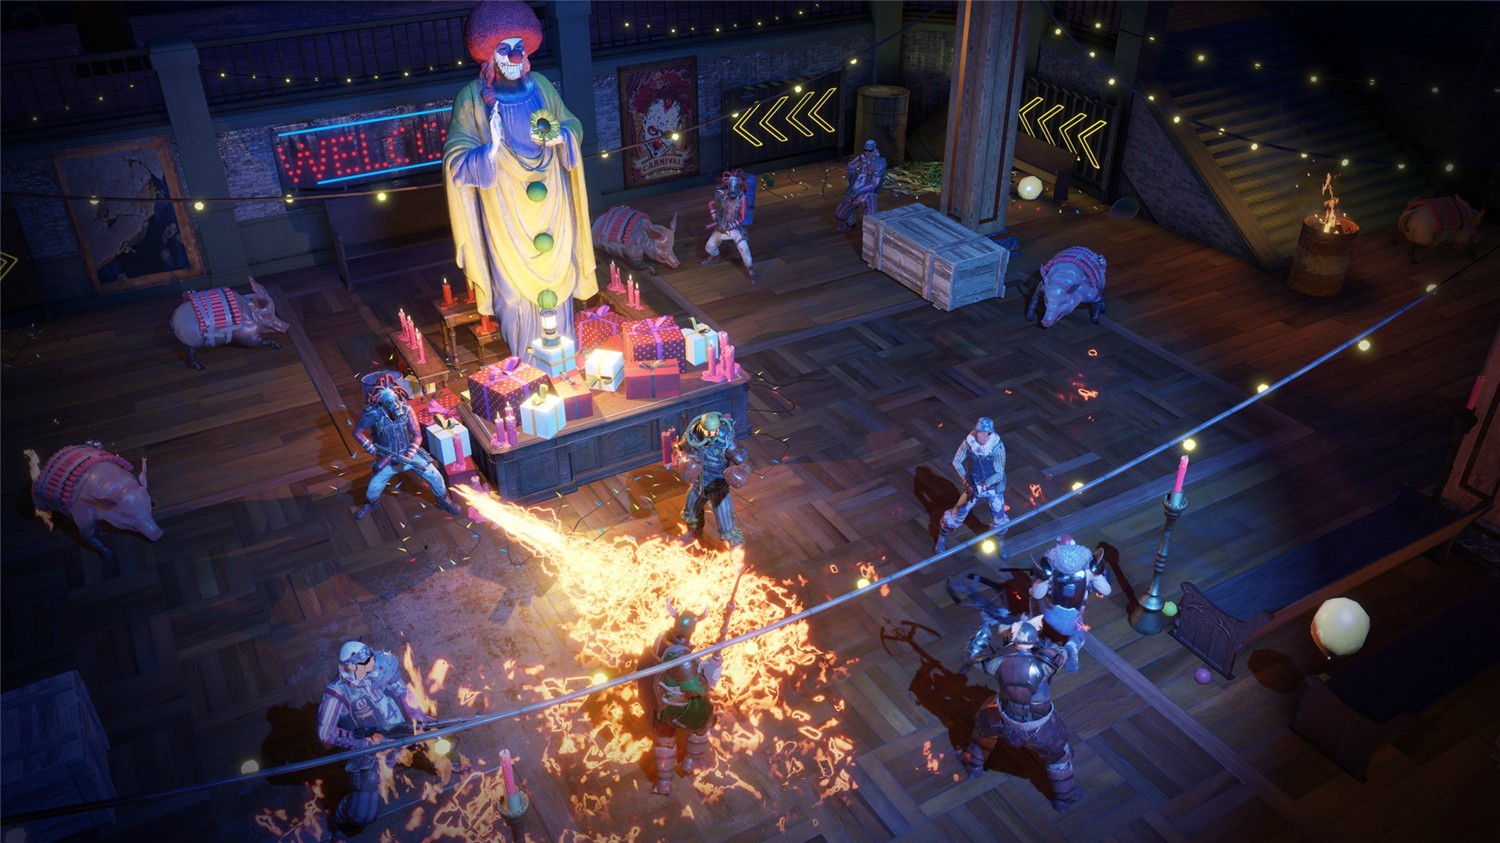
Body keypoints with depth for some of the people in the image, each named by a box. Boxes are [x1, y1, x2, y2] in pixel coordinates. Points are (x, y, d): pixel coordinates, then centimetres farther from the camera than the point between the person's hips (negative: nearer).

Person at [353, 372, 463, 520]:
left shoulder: (406, 410, -18)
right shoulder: (373, 414, -21)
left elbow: (417, 436, -14)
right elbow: (357, 432, -9)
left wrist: (407, 457, -24)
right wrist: (372, 449, -17)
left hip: (410, 453, 1)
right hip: (387, 457, -1)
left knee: (435, 477, -2)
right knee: (373, 489, -1)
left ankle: (443, 501, 26)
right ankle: (371, 503, 36)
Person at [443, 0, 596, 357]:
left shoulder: (540, 86, -2)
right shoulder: (472, 97, -14)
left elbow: (573, 125, 10)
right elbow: (455, 159, -14)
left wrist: (560, 137, -13)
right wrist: (490, 150, -33)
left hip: (549, 199, 4)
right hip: (506, 207, -4)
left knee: (557, 270, 16)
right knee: (517, 278, 9)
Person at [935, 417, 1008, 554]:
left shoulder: (998, 447, -25)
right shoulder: (968, 443, -20)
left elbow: (999, 474, -20)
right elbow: (956, 462, -6)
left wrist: (982, 487, -27)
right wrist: (967, 480, -15)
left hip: (993, 486, -1)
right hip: (973, 485, 1)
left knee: (999, 518, 8)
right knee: (958, 514, 4)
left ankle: (1001, 543, 38)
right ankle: (942, 538, 29)